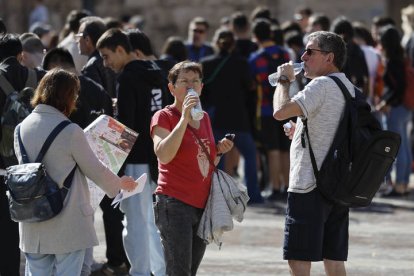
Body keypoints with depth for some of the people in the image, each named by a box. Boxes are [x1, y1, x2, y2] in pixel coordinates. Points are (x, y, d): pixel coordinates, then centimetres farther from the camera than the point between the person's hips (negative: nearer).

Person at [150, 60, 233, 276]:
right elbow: (163, 155, -24)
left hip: (202, 205, 7)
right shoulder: (164, 117, -5)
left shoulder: (204, 118, 15)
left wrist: (219, 151, 5)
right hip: (175, 204, -7)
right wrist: (185, 118, -24)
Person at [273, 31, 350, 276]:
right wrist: (301, 131, 20)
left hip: (310, 185, -9)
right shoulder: (349, 88, 15)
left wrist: (284, 80, -7)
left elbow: (280, 111, -23)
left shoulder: (322, 85, -14)